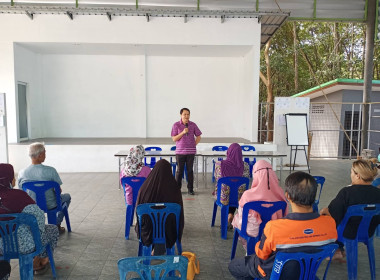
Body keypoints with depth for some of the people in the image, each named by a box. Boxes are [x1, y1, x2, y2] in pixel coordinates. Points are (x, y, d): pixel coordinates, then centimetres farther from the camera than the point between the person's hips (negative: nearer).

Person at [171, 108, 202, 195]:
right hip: (180, 151, -1)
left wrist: (194, 145, 1)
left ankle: (190, 189, 14)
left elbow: (198, 137, 12)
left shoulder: (193, 125, 4)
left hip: (191, 151, 1)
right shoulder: (176, 125, -1)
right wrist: (183, 132, -16)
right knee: (179, 170, 3)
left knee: (190, 170, 5)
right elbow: (174, 139, -5)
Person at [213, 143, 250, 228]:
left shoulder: (219, 164, -17)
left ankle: (229, 216, 37)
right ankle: (230, 215, 29)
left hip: (223, 198, -1)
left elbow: (217, 180, -1)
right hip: (239, 198, 1)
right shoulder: (245, 166, -14)